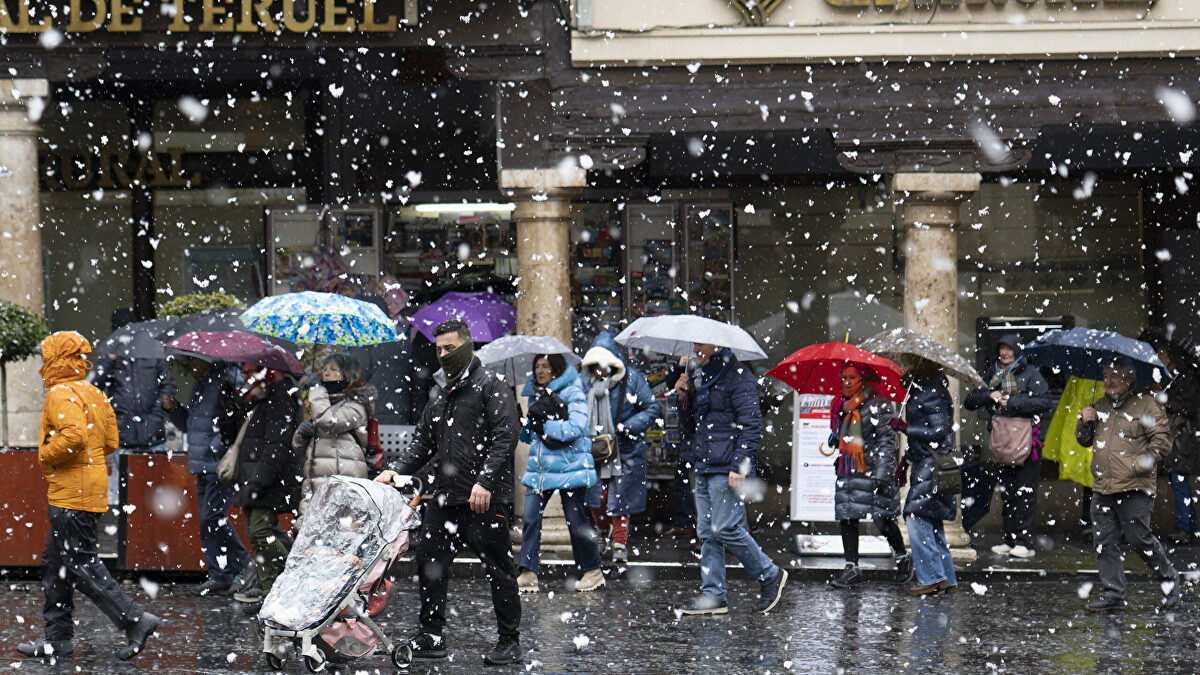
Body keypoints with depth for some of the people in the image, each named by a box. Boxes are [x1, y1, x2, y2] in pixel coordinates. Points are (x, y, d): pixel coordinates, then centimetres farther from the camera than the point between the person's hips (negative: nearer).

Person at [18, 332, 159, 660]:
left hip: (72, 494, -10)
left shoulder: (61, 394, -14)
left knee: (81, 564, -6)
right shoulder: (94, 394, 15)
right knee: (55, 563, 15)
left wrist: (45, 454, -14)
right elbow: (110, 442, 16)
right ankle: (58, 637, 18)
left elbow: (75, 435, -29)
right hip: (92, 490, 10)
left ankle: (136, 620, -9)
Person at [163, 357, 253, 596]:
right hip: (203, 465, 10)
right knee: (207, 522, 8)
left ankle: (245, 567, 1)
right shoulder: (199, 386, 19)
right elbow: (190, 423, 29)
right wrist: (174, 409, 14)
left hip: (221, 462, -10)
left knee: (212, 518, -12)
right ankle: (220, 576, 14)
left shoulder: (225, 378, -11)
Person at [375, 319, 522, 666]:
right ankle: (431, 637, 16)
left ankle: (509, 641, 8)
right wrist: (397, 470, 6)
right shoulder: (439, 392, 19)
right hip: (445, 497, 7)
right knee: (430, 563, 6)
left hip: (486, 498, -7)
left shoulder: (492, 387, -4)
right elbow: (423, 439, 22)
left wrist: (485, 481, -21)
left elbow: (505, 437, -12)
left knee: (498, 569, 0)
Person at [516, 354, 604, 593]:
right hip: (539, 467, 6)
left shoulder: (573, 394, -6)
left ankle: (593, 571, 15)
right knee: (530, 518, -6)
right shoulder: (535, 394, 13)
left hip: (569, 467, -6)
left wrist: (544, 423, -18)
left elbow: (574, 429, -18)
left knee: (576, 520, 1)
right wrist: (525, 425, -1)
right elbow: (529, 436, 20)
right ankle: (528, 573, -4)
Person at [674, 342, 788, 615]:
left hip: (727, 469, -9)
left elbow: (751, 425, -14)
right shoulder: (702, 378, 18)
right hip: (704, 469, 9)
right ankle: (713, 595, 8)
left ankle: (770, 576, 5)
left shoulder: (739, 377, -8)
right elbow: (692, 426, 25)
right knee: (707, 533, 6)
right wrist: (685, 397, 7)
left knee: (725, 528, -11)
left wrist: (739, 465, -20)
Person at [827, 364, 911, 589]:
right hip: (847, 472, 7)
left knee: (882, 518, -5)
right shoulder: (842, 405, 16)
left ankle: (902, 558, 18)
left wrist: (882, 474, -16)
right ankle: (852, 569, 3)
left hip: (871, 470, -7)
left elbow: (886, 441, -10)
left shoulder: (878, 404, -6)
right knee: (846, 518, 0)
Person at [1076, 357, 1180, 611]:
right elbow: (1084, 440, 26)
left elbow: (1162, 441, -7)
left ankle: (1168, 579, 18)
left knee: (1139, 538, -4)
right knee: (1104, 543, 2)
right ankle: (1114, 594, 9)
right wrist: (1084, 422, 5)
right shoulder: (1101, 405, 17)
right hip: (1102, 490, 6)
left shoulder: (1146, 405, -2)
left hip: (1134, 489, -6)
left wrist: (1139, 464, -17)